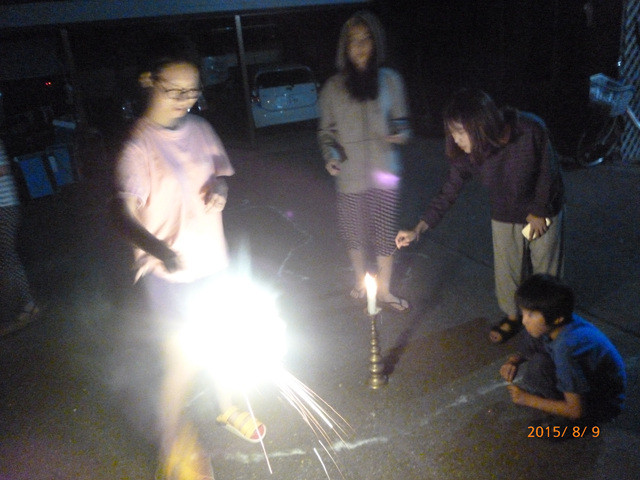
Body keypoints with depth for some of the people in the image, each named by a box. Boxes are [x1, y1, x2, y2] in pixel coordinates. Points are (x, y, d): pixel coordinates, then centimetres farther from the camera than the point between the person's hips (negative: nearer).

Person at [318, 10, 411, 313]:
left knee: (384, 232, 4)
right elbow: (326, 131, 5)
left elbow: (400, 121, 10)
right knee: (354, 231, 11)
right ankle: (360, 279, 38)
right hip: (351, 175, 0)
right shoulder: (333, 87, -1)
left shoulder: (390, 80, 1)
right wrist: (330, 155, -15)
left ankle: (384, 290, 24)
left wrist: (400, 133, -13)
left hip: (384, 172, 0)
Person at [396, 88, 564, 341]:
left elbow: (548, 173, -17)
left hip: (543, 212, -2)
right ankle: (512, 317, 42)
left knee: (546, 268, 13)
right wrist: (418, 229, -22)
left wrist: (539, 212, -10)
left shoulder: (531, 130, -33)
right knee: (506, 270, 14)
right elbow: (449, 192, -14)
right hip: (504, 217, 2)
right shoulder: (466, 154, -23)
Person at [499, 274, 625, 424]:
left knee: (538, 366, -29)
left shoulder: (566, 348, -35)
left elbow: (575, 410, -27)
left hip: (603, 406, -8)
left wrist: (528, 399, -17)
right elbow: (526, 354, 9)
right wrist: (514, 360, -14)